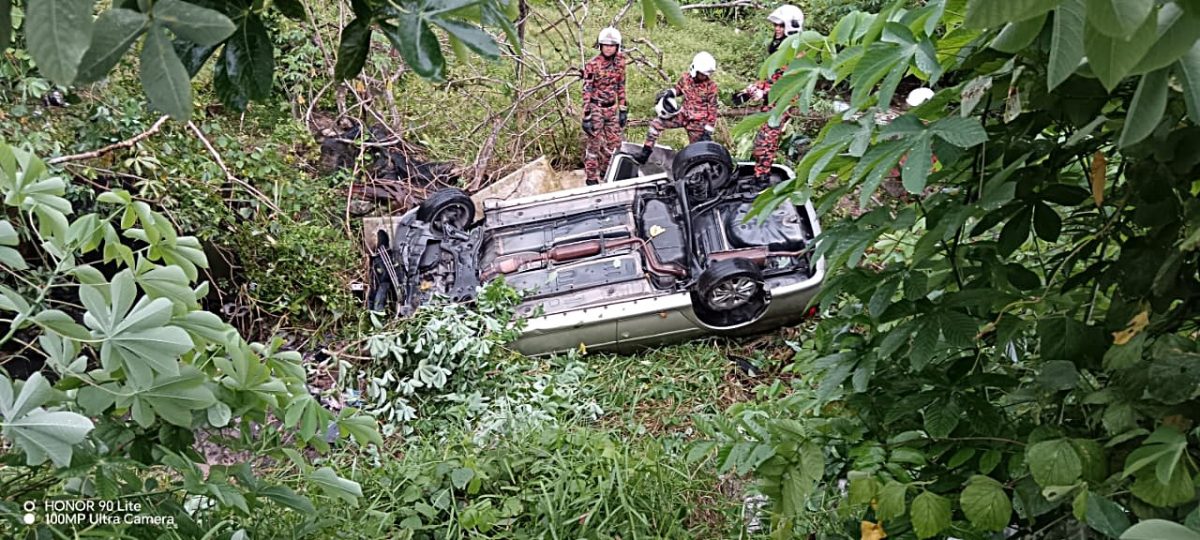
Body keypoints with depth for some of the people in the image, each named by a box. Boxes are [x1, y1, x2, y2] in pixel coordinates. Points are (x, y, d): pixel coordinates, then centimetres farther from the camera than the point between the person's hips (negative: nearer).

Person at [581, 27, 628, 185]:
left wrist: (623, 111, 10)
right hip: (596, 108, -6)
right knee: (594, 143, 0)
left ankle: (606, 171, 32)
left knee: (614, 142, 12)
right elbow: (587, 92, -15)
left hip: (612, 108, 6)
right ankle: (591, 178, 11)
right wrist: (586, 117, -17)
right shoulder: (592, 65, -15)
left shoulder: (619, 62, 3)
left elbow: (621, 87, 11)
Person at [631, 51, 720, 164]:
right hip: (682, 114, 4)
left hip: (697, 122, -4)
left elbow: (712, 109, -10)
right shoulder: (686, 78, -2)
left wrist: (708, 131, -12)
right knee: (656, 124, -7)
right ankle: (645, 154, -3)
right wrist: (669, 92, -6)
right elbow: (678, 88, 19)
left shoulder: (711, 86, -12)